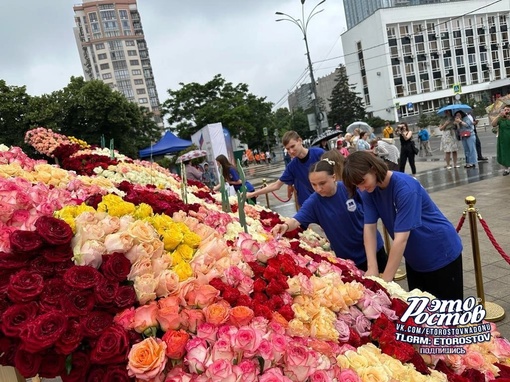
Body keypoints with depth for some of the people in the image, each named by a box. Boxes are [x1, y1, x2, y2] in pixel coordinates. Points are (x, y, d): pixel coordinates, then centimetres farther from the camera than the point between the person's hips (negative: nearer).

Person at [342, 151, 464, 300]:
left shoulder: (405, 187, -31)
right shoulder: (370, 191, -11)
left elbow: (401, 237, -33)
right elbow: (369, 227, -12)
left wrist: (385, 280, -32)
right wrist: (372, 268, -21)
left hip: (441, 253, -6)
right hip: (415, 258, 6)